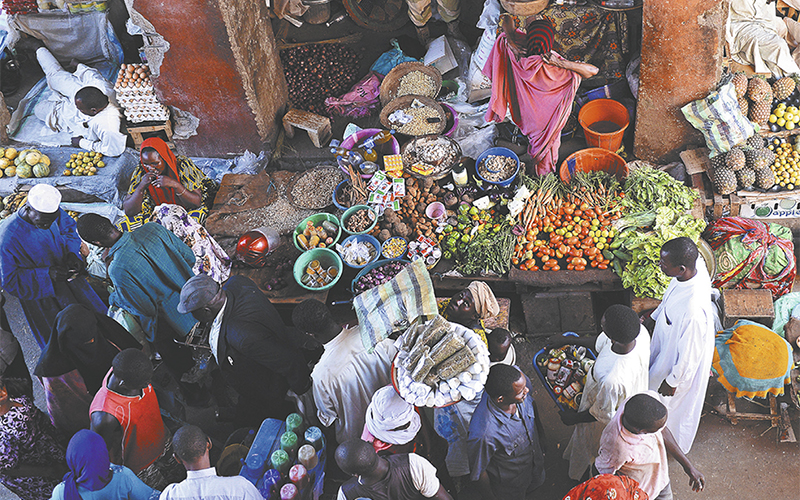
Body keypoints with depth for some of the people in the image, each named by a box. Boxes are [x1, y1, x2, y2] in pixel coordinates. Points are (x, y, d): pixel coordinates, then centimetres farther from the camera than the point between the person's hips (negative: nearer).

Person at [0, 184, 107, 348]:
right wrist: (47, 274, -31)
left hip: (67, 277, 6)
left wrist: (72, 253, -13)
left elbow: (69, 228, 6)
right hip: (40, 294, -6)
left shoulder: (53, 212, -18)